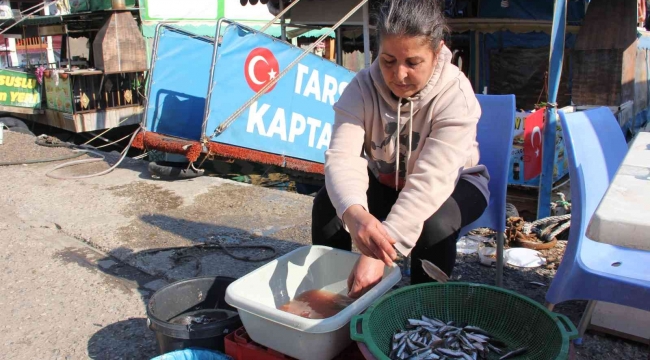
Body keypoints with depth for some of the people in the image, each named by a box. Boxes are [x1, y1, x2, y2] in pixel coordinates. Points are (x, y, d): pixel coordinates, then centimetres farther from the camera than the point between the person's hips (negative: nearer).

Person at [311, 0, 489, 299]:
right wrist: (354, 212, -58)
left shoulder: (455, 95, -30)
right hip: (386, 181, 3)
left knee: (434, 225, -34)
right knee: (327, 204, -22)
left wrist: (379, 254, -50)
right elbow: (342, 157, -35)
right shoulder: (362, 87, -22)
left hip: (452, 183, -2)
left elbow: (430, 181, -40)